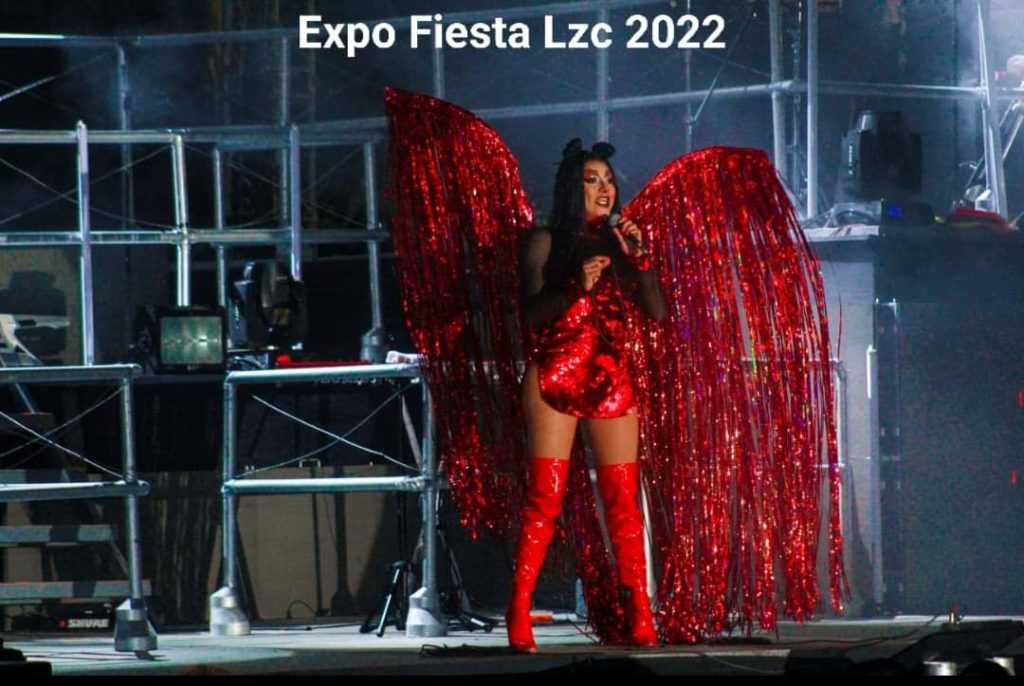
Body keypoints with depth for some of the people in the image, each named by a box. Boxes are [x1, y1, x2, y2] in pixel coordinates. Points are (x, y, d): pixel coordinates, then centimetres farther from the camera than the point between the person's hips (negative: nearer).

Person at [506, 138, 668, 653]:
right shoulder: (546, 242, 3)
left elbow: (657, 312, 7)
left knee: (623, 498, -3)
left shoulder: (618, 242, 14)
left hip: (611, 382, 3)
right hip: (554, 379, -3)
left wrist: (638, 259, -6)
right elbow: (531, 312, -7)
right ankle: (519, 615, -9)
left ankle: (640, 618, -4)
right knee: (545, 497, -10)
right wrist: (576, 288, -22)